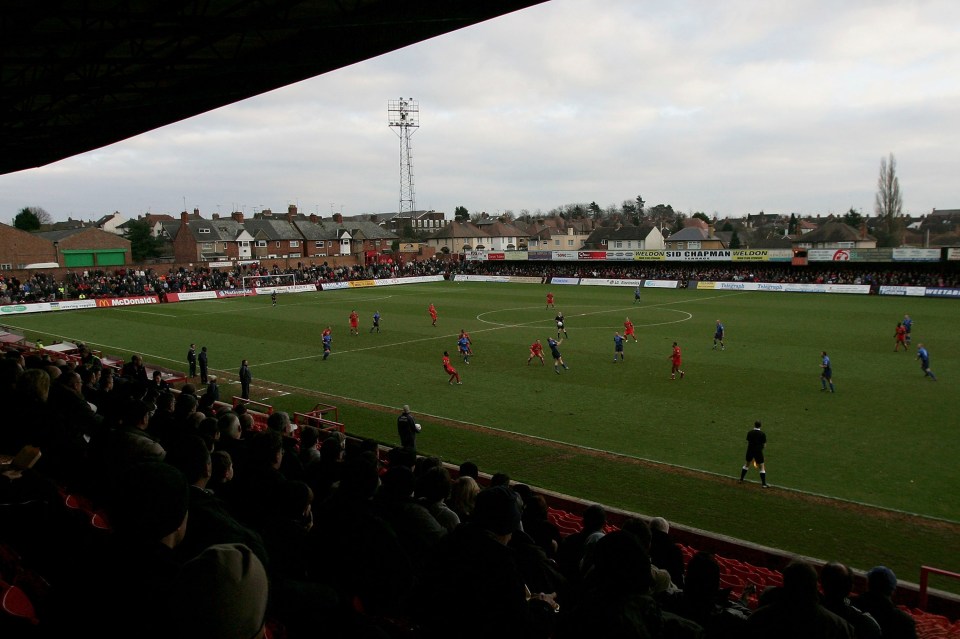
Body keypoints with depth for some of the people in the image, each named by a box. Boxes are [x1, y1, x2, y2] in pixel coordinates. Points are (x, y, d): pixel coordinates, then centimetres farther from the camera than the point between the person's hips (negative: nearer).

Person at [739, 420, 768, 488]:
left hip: (750, 451, 3)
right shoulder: (762, 434, -10)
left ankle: (741, 479, 28)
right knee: (762, 467, 5)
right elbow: (764, 444, -5)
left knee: (746, 465, 21)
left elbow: (748, 442, 2)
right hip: (758, 451, -3)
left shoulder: (750, 433, -3)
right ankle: (764, 484, 2)